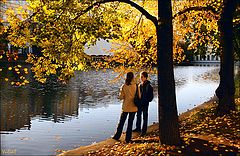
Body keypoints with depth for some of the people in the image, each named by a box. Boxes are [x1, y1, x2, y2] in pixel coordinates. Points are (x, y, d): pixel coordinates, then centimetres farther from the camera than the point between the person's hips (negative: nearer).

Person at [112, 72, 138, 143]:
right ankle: (128, 139, 13)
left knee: (121, 122, 14)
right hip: (133, 107, 0)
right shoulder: (136, 86, -10)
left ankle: (117, 136, 21)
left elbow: (121, 97, -7)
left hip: (125, 107, 0)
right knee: (130, 123, 9)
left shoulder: (124, 86, -8)